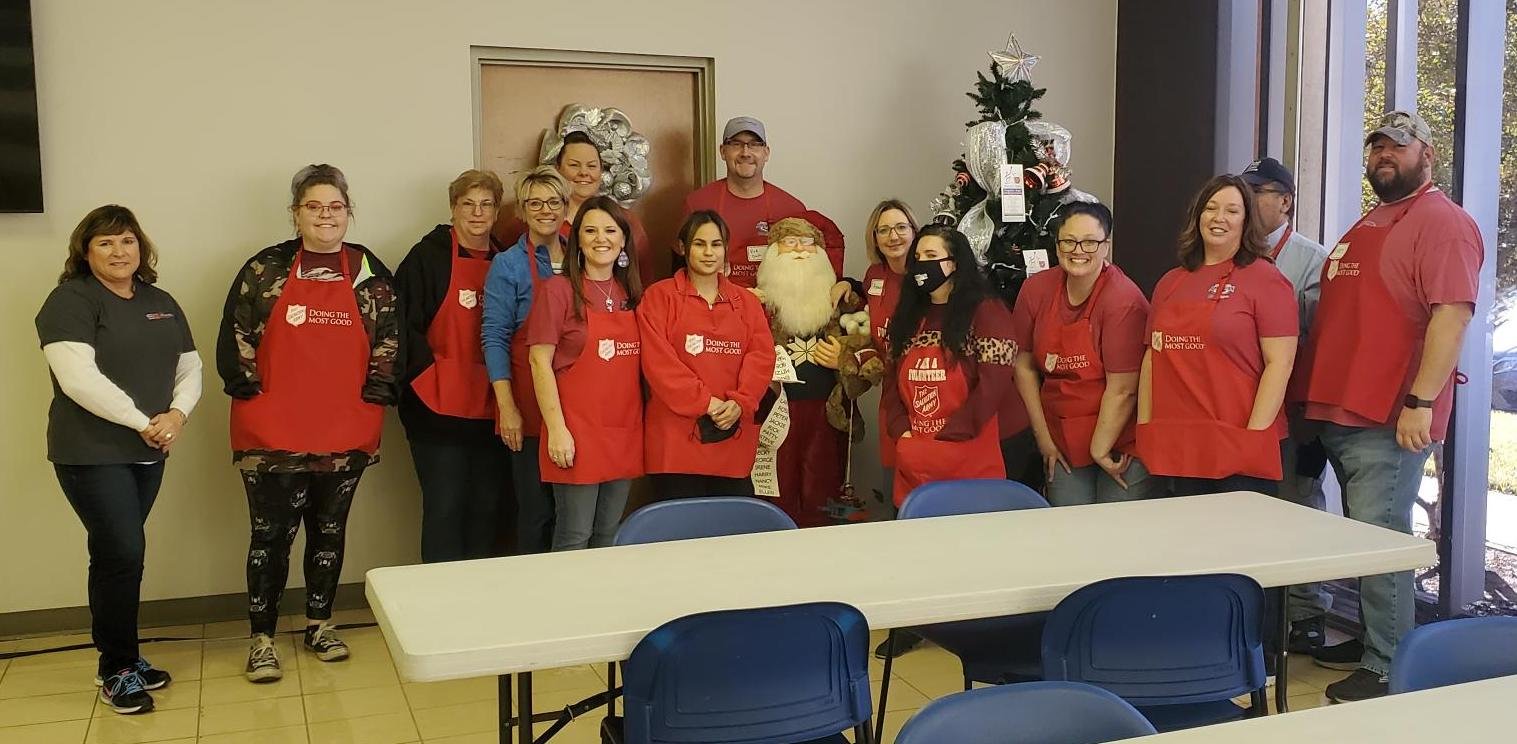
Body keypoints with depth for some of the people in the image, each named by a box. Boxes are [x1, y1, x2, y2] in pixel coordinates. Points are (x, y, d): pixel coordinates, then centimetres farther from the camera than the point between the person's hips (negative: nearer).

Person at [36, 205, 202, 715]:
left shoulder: (162, 304, 13)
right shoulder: (70, 301, -8)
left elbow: (190, 367, 11)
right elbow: (77, 377, -20)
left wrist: (178, 413, -9)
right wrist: (143, 422, -18)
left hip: (148, 453, 6)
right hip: (93, 455, -6)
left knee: (120, 554, 12)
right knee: (122, 553, -8)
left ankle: (123, 657, 23)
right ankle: (116, 671, 7)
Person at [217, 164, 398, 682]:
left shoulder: (369, 273, 4)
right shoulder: (265, 269, 0)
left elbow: (388, 343, 5)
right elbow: (234, 341, 0)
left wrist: (374, 398, -2)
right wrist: (252, 392, -5)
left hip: (346, 434, 2)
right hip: (272, 435, -2)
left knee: (329, 530, 13)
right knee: (271, 533, 2)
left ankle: (320, 624, 28)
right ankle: (262, 637, 13)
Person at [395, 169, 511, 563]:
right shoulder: (428, 257, -4)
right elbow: (401, 323, -10)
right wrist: (429, 371, -14)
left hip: (491, 409, 5)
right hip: (440, 408, -5)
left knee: (487, 505, 11)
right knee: (444, 507, -2)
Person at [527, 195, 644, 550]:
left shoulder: (631, 294, 11)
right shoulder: (560, 290, -6)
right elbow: (540, 362, -9)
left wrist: (646, 425, 9)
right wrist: (556, 429, -15)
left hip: (625, 433, 6)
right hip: (576, 434, -5)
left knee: (610, 536, 13)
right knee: (574, 538, 0)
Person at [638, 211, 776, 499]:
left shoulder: (747, 302, 16)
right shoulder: (659, 297, 3)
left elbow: (762, 356, 4)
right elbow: (658, 360, -8)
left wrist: (739, 403, -12)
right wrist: (704, 402, -14)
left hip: (733, 437, 4)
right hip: (676, 439, -3)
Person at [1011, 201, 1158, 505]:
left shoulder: (1124, 300, -18)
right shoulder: (1036, 290, -2)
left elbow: (1122, 389, -18)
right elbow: (1024, 366, 4)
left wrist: (1100, 449, -14)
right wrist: (1043, 437, 3)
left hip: (1119, 443, -4)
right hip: (1062, 443, 5)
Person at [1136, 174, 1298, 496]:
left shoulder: (1264, 279, -2)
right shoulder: (1170, 283, 15)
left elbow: (1280, 363, -9)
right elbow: (1152, 358, 16)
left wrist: (1254, 434, -15)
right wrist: (1145, 431, 10)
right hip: (1178, 448, 5)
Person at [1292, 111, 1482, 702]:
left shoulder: (1441, 221, -8)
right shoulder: (1367, 226, 21)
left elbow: (1452, 313, -19)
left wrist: (1420, 402, -24)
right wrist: (1318, 397, 21)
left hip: (1390, 420, -9)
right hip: (1341, 413, 9)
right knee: (1360, 537, 15)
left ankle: (1388, 670, 2)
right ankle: (1369, 641, 27)